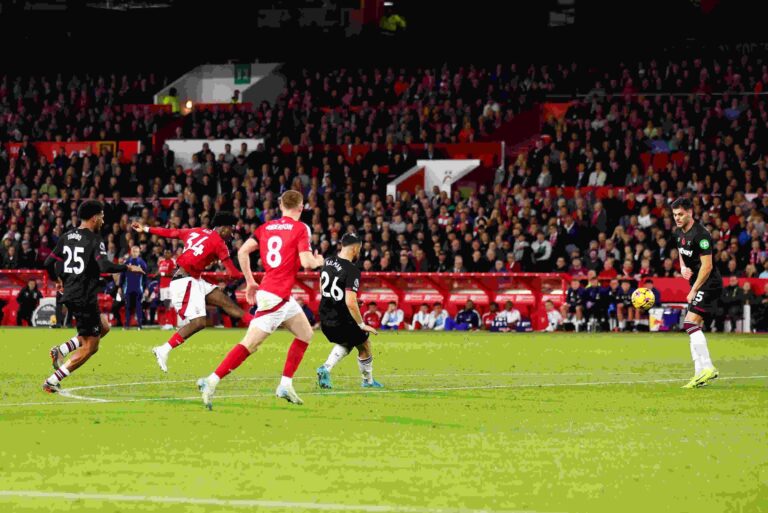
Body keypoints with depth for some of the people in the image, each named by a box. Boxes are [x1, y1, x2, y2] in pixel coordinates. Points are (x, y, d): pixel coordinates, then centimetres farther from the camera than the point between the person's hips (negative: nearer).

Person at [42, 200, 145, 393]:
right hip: (85, 297, -8)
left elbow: (49, 263, 9)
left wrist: (59, 279, 27)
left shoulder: (66, 237, 9)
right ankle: (52, 382, -6)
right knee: (89, 347, 1)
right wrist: (128, 267, -10)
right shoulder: (94, 240, -12)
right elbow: (105, 266, -24)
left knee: (103, 327, 24)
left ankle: (62, 350, 6)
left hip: (69, 295, 8)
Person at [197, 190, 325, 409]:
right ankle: (211, 381, -16)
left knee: (305, 335, 20)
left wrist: (250, 282, 15)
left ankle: (285, 385, 17)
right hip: (275, 297, -8)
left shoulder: (266, 227, 11)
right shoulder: (300, 229, -7)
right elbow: (306, 262, -16)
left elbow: (242, 252, 6)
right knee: (250, 344, -10)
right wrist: (318, 261, 6)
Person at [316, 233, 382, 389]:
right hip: (343, 322, -7)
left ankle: (325, 369, 11)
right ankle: (368, 381, 36)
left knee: (346, 343, 32)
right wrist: (362, 325, -18)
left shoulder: (328, 262, 0)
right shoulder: (352, 271, -23)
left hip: (325, 320, 7)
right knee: (364, 347, 19)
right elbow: (350, 303, -29)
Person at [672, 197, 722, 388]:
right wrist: (683, 267, 6)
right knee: (694, 329, 7)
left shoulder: (700, 234, -19)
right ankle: (700, 374, 9)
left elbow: (707, 266, -20)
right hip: (697, 284, 10)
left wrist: (694, 290, -18)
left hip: (709, 284, -10)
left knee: (690, 324, -20)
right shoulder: (679, 232, 9)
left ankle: (708, 368, -22)